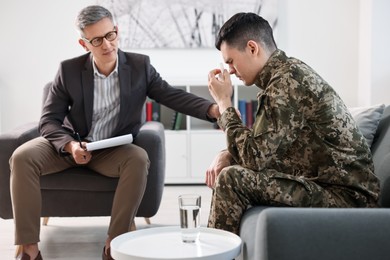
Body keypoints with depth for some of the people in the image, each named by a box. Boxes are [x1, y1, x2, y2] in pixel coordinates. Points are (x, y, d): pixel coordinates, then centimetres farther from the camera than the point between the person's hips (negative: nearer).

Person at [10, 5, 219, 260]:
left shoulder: (140, 66, -6)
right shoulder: (69, 70, -8)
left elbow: (174, 96, -11)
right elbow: (49, 120, -6)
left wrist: (214, 109, -29)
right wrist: (70, 145, -27)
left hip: (114, 149, 0)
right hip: (70, 145, 1)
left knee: (139, 159, -34)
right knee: (22, 157, -25)